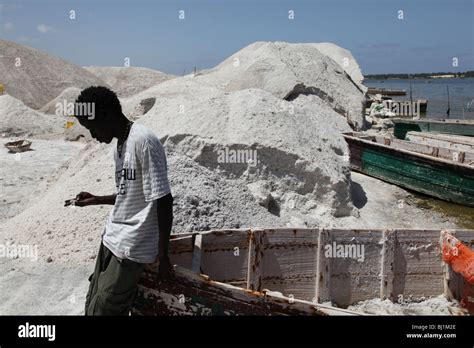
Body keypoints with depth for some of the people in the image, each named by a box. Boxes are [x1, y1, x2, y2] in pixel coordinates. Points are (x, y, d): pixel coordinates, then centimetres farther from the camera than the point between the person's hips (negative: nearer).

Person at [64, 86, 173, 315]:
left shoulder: (143, 141, -19)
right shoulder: (119, 147, 11)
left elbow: (163, 200, -19)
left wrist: (163, 255, -16)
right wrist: (96, 200, 13)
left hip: (130, 248, -9)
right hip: (111, 240, 9)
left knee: (103, 310, -2)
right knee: (92, 307, 15)